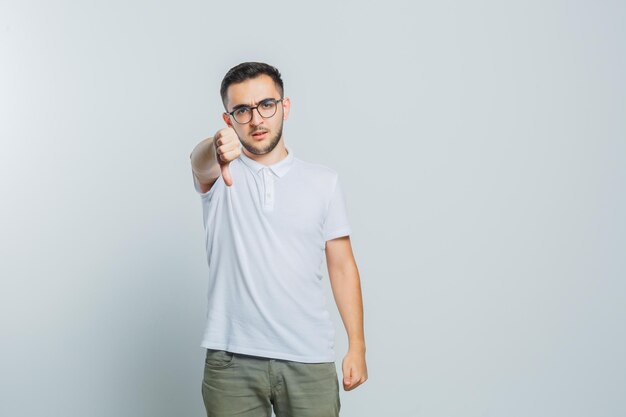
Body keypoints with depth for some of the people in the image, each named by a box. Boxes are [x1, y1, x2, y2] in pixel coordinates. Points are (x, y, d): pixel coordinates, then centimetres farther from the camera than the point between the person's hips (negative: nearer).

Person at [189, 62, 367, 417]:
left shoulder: (324, 181, 7)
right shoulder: (218, 174, 3)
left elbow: (342, 266, 8)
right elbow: (200, 161, -22)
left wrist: (357, 346, 2)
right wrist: (216, 148, -47)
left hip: (310, 360, 1)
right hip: (232, 361, -1)